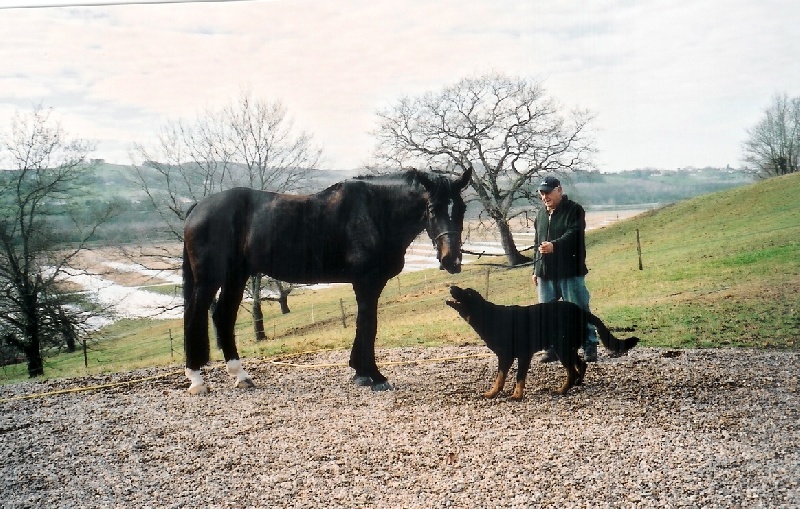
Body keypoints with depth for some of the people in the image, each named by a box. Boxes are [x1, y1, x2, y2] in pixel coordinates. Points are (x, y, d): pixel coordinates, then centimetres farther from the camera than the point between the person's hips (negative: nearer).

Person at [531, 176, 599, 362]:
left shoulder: (574, 210, -4)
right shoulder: (541, 213, 18)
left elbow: (573, 235, -19)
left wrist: (554, 245, -34)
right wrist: (536, 269, 20)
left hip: (570, 271, -6)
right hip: (545, 273, 7)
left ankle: (590, 348, 3)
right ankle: (552, 348, 17)